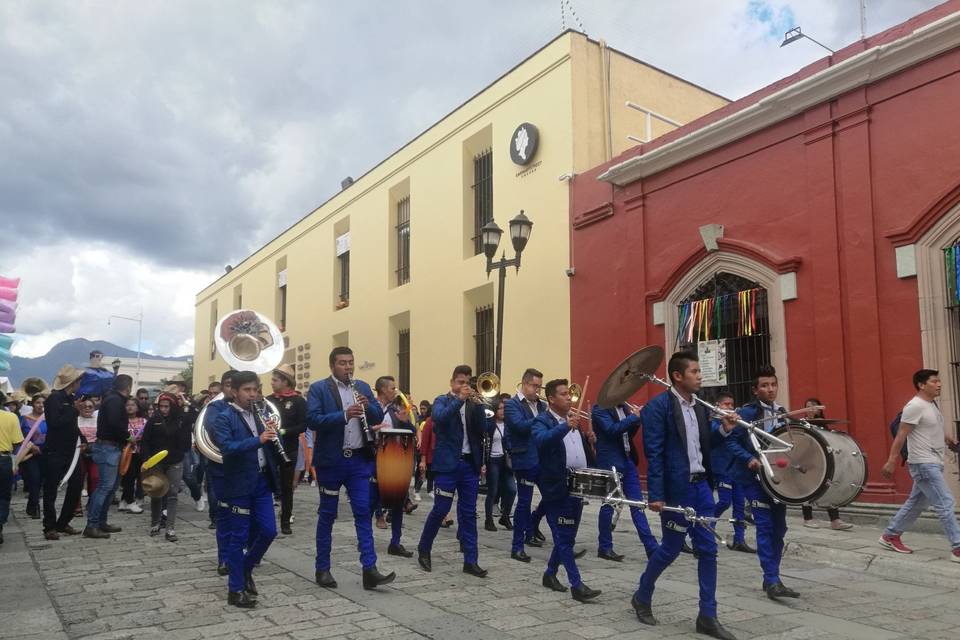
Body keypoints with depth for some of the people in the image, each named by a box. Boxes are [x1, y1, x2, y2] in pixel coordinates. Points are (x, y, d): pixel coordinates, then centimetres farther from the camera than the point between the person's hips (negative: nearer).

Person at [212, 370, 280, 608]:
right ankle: (235, 590, 13)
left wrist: (273, 434, -8)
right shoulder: (224, 418, -7)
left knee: (268, 531, 7)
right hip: (239, 484, -6)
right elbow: (227, 448, -22)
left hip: (262, 481, 6)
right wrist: (257, 440, -32)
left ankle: (246, 569, 30)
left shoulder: (260, 414, 11)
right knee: (239, 536, 2)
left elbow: (273, 447, 13)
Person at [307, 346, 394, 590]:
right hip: (330, 460, -3)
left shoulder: (363, 387, 10)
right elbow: (312, 420, -17)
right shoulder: (318, 389, -4)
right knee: (327, 514, 8)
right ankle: (322, 568, 20)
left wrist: (367, 406, -14)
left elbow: (378, 417, 7)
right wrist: (344, 415, -29)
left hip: (359, 459, 3)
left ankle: (369, 569, 0)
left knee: (363, 512, 0)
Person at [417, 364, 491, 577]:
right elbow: (439, 417, -20)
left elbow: (483, 430, 0)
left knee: (469, 513, 5)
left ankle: (470, 561, 9)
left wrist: (478, 404, -10)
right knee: (441, 509, 0)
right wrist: (460, 399, -22)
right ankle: (423, 550, 20)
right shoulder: (442, 400, 1)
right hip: (448, 463, -4)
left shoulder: (473, 404, 12)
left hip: (470, 464, 4)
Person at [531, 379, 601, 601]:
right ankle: (577, 585, -1)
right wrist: (566, 427, -45)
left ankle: (550, 574, 29)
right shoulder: (542, 421, -9)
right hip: (557, 489, -8)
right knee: (564, 538, -4)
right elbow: (541, 440, -32)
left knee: (566, 537, 14)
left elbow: (585, 450, 24)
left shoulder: (574, 420, 15)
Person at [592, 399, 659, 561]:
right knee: (608, 505, 4)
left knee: (637, 505, 6)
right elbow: (611, 429, -23)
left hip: (628, 460, 7)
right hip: (610, 462, -7)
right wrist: (634, 417, -22)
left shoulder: (623, 407, 12)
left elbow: (629, 433, 14)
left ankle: (652, 548, 7)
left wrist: (637, 418, -4)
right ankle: (605, 548, 16)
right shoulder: (599, 409, -9)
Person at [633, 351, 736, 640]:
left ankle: (707, 616, 17)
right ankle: (642, 597, 28)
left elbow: (702, 447, 15)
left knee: (708, 549, 6)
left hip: (701, 486, 7)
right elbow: (653, 454, -16)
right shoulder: (658, 407, -13)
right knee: (670, 549, 5)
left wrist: (724, 431, -2)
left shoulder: (700, 407, 10)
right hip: (675, 489, -7)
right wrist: (655, 495, -19)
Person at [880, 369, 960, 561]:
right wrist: (891, 461, -18)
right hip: (924, 465, -10)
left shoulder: (932, 404, 12)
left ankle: (890, 536, 23)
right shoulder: (915, 406, -16)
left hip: (933, 464, 10)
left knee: (916, 503, 14)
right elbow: (901, 435, -17)